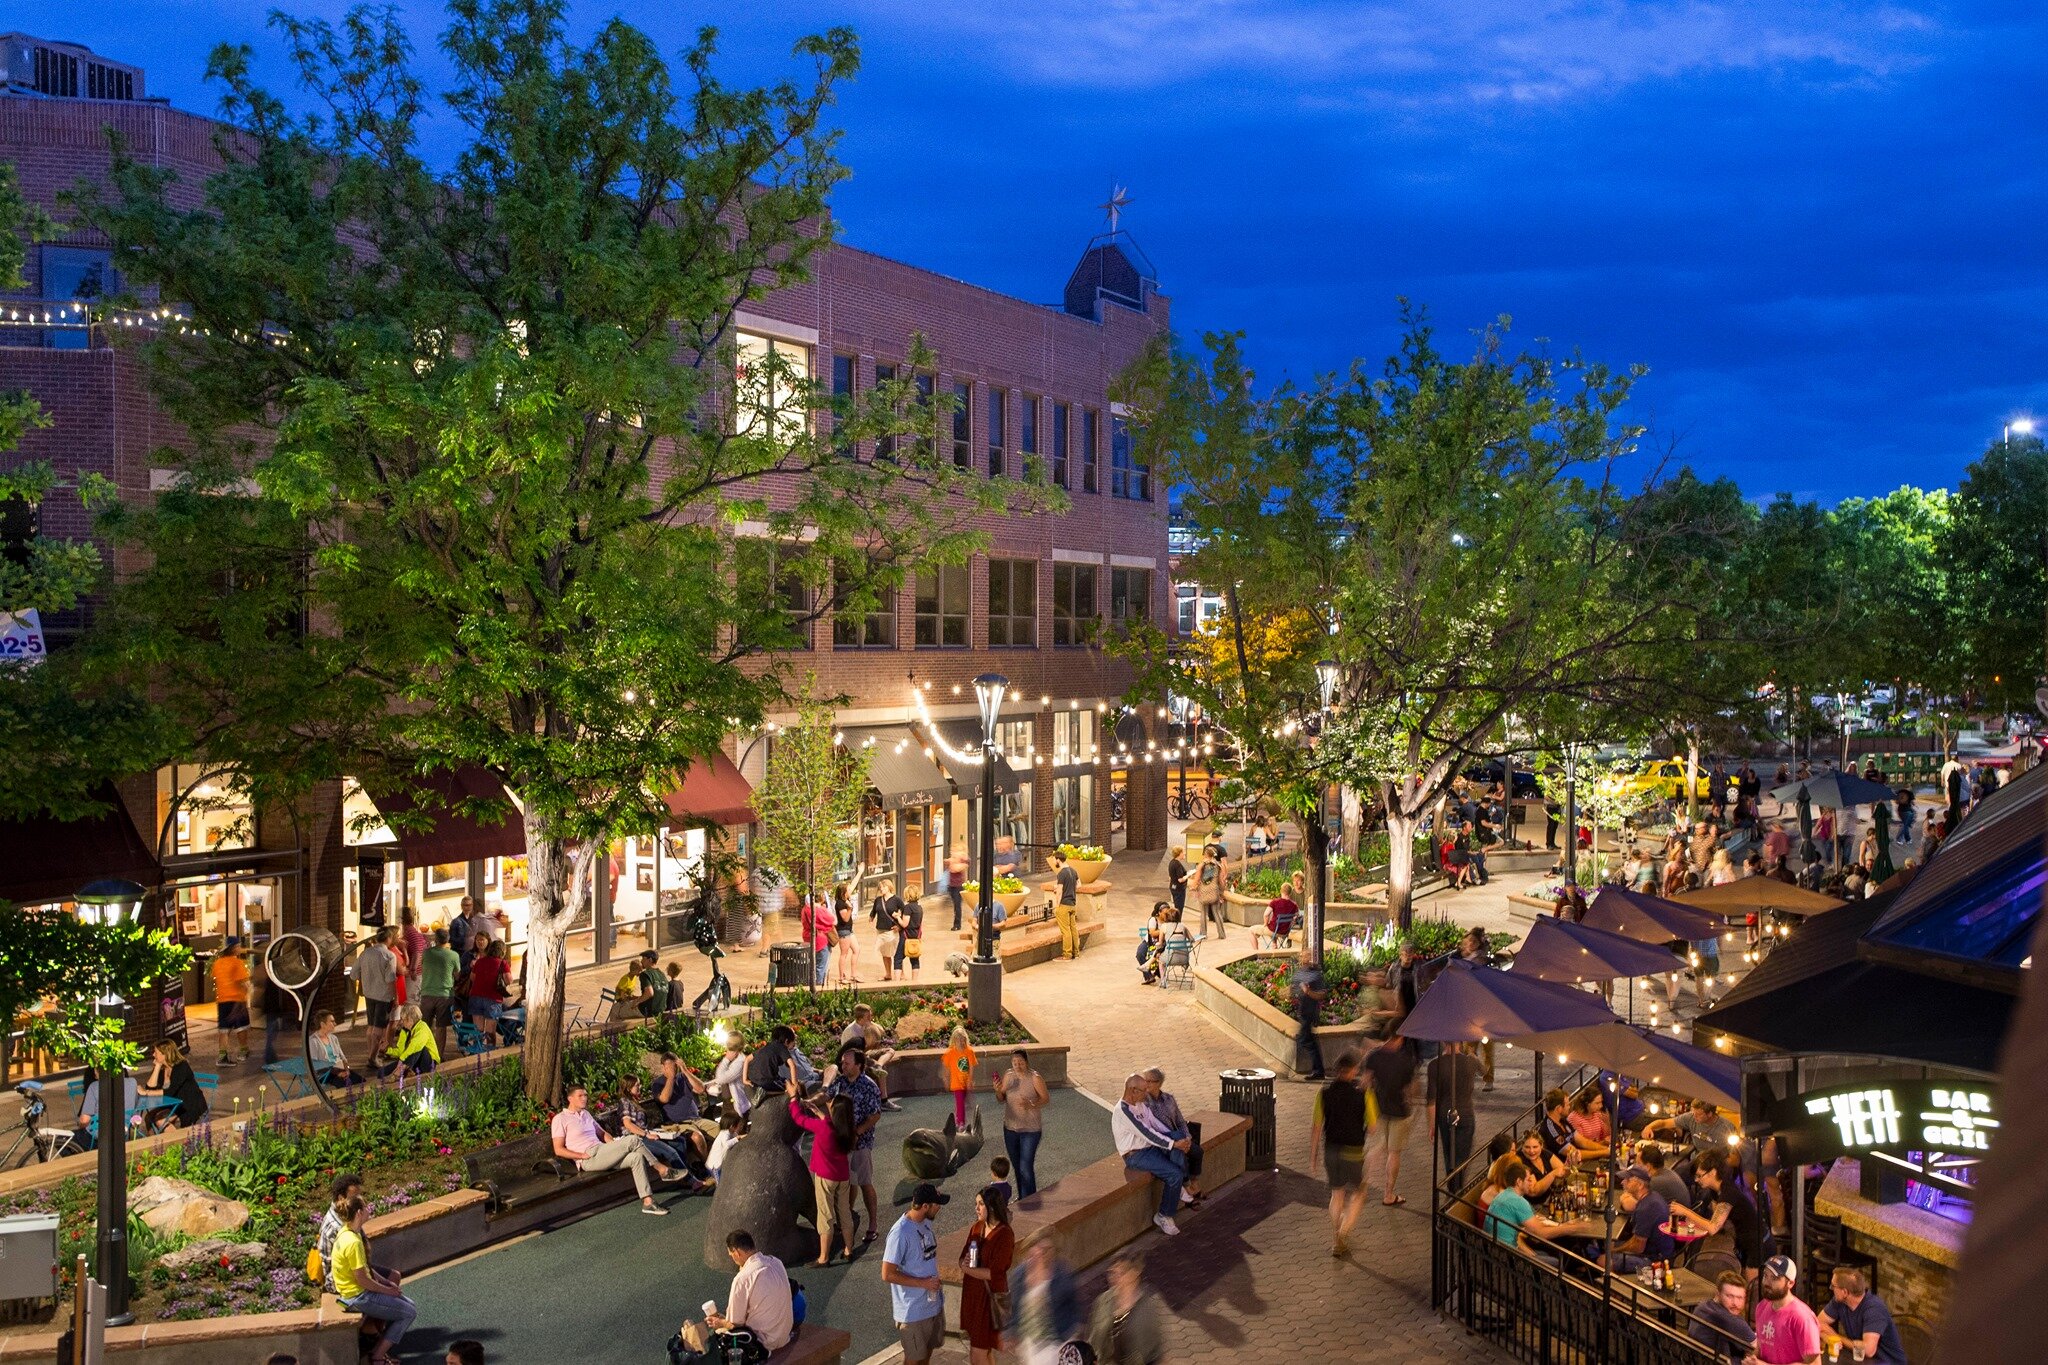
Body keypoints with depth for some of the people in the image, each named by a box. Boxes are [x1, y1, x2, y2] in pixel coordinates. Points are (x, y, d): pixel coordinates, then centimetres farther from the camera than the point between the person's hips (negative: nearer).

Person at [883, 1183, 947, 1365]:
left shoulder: (926, 1223, -2)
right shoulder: (900, 1233, -28)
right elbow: (887, 1275, -25)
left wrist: (934, 1283, 14)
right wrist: (923, 1283, -23)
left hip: (933, 1301, 8)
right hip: (913, 1309, -7)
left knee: (928, 1348, 24)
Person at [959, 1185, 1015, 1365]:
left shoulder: (1004, 1234, -19)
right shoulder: (976, 1228, 4)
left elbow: (993, 1272, -22)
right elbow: (964, 1256, 7)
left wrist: (967, 1269, -15)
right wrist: (964, 1264, -15)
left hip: (991, 1296, -7)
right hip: (972, 1293, 7)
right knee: (984, 1349, 18)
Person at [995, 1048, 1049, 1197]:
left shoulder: (1035, 1078, -16)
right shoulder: (1008, 1076, -3)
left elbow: (1046, 1099, -11)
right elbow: (1002, 1099, 6)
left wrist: (1031, 1105, -29)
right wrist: (998, 1091, -16)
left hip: (1031, 1129, -5)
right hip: (1011, 1127, 5)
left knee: (1026, 1167, -9)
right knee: (1017, 1166, 17)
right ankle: (1022, 1198, 34)